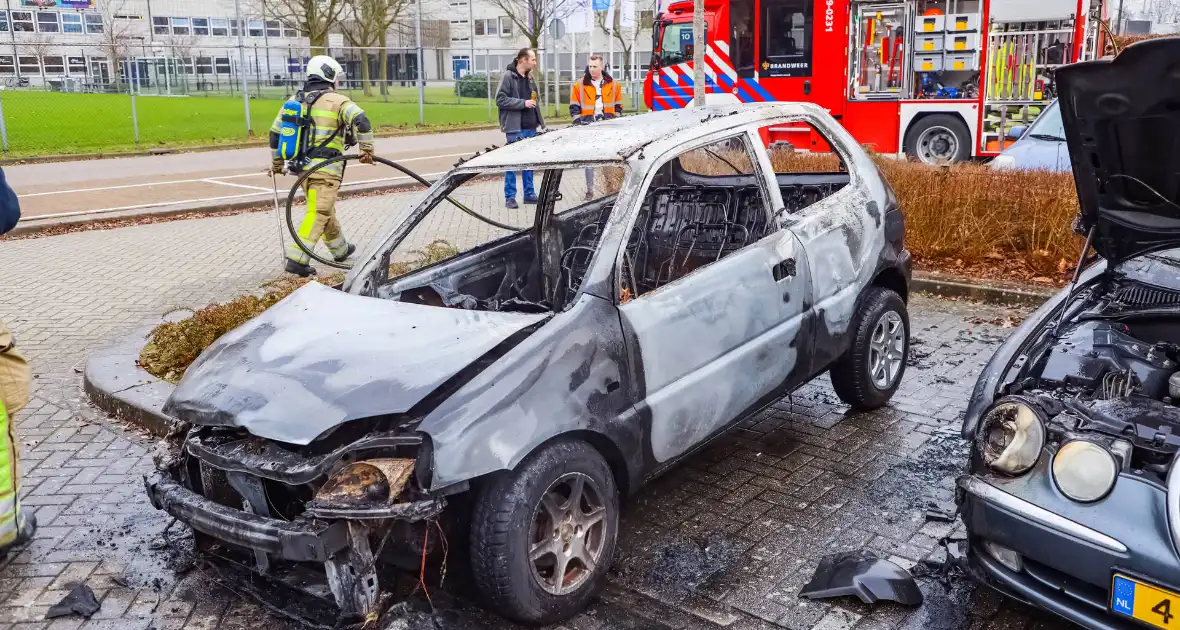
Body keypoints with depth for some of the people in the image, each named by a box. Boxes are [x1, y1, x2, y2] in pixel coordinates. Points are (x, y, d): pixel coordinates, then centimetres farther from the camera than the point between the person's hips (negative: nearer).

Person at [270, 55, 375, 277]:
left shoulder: (294, 100, 13)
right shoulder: (336, 100, -6)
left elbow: (275, 133, 17)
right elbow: (361, 121, -22)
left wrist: (277, 162, 26)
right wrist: (366, 149, -14)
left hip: (303, 166, 8)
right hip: (325, 167, -7)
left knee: (325, 209, 22)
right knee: (319, 213, -8)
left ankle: (340, 249, 37)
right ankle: (297, 259, -16)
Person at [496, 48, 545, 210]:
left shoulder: (529, 78, 15)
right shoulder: (508, 77, -8)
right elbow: (500, 99, -15)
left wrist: (540, 121, 15)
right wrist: (523, 103, -18)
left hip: (530, 128, 7)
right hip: (515, 129, -7)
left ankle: (529, 193, 19)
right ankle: (510, 197, 2)